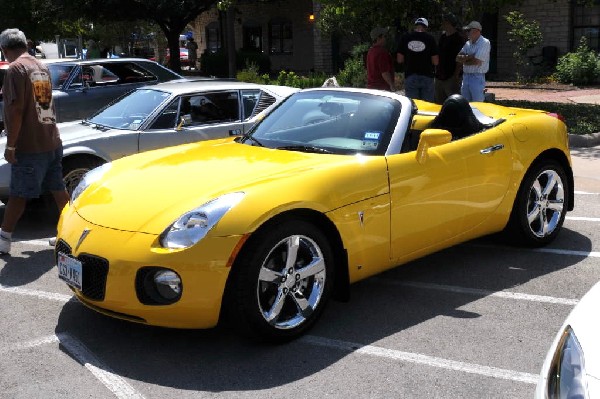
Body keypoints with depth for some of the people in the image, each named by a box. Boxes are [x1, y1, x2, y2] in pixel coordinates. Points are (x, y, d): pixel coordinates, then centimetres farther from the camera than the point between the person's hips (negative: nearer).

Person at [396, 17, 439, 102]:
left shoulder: (405, 37, 0)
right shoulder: (430, 38, -4)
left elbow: (399, 60, 1)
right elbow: (435, 62, -6)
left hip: (410, 77, 1)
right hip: (426, 76, -1)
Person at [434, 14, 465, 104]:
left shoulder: (459, 38, -9)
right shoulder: (443, 36, 15)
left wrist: (456, 75, -19)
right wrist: (436, 71, 16)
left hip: (451, 77, -8)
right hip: (440, 76, 8)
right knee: (439, 102, 11)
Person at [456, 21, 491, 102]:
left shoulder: (484, 43, -8)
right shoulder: (468, 43, 14)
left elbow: (477, 61, -17)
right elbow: (458, 58, 5)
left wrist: (464, 60, -1)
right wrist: (469, 57, -12)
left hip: (477, 78, -7)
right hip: (465, 77, 7)